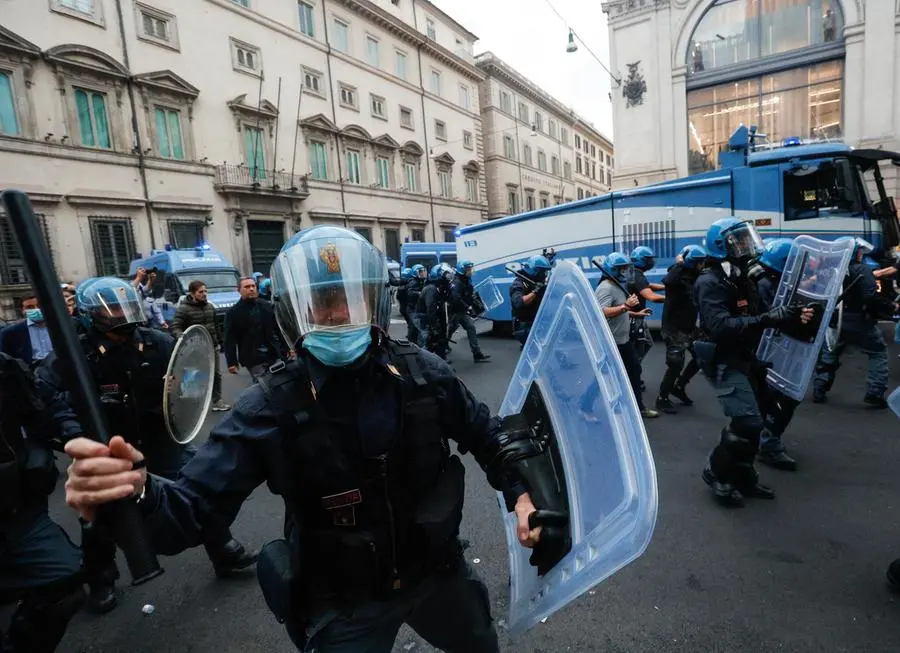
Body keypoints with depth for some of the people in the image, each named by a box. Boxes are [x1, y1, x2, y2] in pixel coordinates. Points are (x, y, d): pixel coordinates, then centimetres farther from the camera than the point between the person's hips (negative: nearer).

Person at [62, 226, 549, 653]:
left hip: (437, 571, 4)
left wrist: (521, 492, -14)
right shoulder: (272, 407, -21)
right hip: (345, 603, -3)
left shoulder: (421, 372, -15)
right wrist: (138, 496, -43)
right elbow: (192, 507, -23)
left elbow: (486, 433, -1)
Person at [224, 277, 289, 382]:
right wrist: (231, 362, -11)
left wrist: (285, 349, 11)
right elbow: (230, 340, -4)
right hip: (253, 360, -4)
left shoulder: (266, 306, 11)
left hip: (274, 356, 4)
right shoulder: (233, 313, 0)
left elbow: (278, 329, 15)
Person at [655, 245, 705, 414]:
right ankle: (662, 398, 8)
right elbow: (668, 281, -42)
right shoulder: (678, 276, -17)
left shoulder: (694, 277, 9)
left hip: (689, 327, 9)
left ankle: (678, 386, 27)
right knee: (676, 364, -8)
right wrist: (679, 264, -28)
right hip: (675, 329, -9)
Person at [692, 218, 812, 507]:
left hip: (746, 359, 10)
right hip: (725, 363, -10)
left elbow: (757, 316, 14)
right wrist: (768, 319, -37)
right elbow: (721, 326, -31)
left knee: (749, 422, 15)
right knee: (748, 423, -13)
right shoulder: (710, 283, -18)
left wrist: (792, 316, -3)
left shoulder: (742, 279, 13)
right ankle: (716, 472, 6)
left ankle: (743, 477, 29)